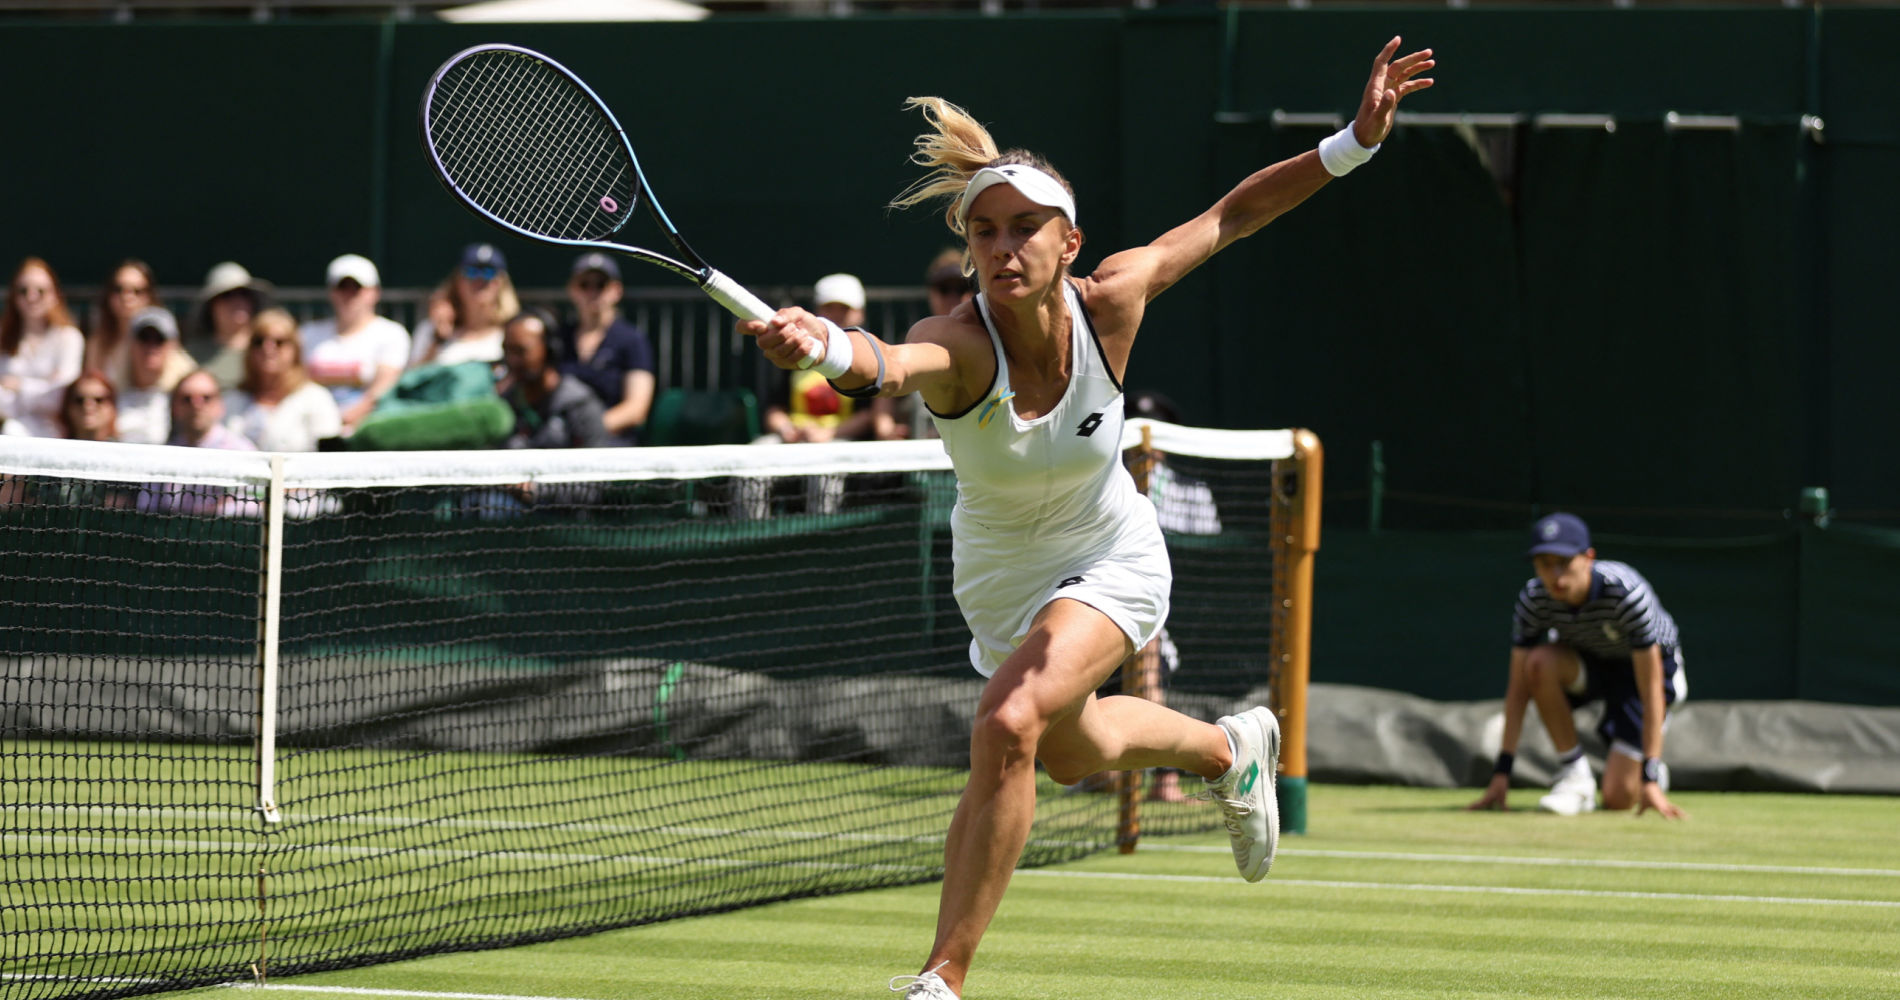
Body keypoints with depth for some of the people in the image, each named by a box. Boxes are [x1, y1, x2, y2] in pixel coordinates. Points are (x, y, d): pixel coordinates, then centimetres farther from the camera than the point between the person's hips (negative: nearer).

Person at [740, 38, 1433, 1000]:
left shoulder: (1108, 303, -27)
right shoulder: (956, 345, -34)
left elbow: (1227, 217, -11)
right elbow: (888, 366, -60)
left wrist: (1354, 142, -19)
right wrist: (823, 345, -84)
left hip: (1109, 562, -2)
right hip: (998, 579, 2)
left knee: (1009, 725, -27)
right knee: (1073, 751, 27)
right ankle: (1228, 747, 61)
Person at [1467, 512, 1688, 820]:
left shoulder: (1627, 592, -35)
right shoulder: (1533, 598, -24)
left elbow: (1651, 690, -34)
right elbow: (1518, 687, -18)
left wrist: (1650, 780, -38)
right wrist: (1502, 772, -25)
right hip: (1586, 662, 4)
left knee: (1618, 798, -17)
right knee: (1540, 662, -33)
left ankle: (1652, 772, 20)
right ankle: (1574, 774, -17)